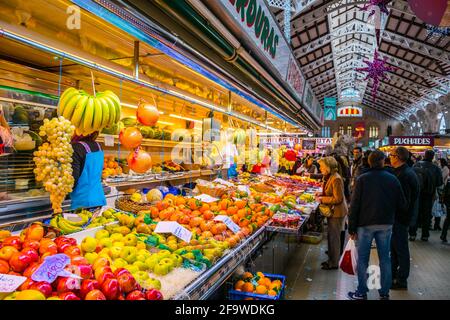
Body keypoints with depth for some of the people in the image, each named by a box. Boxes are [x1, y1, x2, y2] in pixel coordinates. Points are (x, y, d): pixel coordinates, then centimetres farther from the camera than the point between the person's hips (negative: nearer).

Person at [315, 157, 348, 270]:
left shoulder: (336, 179, -23)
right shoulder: (328, 177, 8)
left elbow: (338, 199, -24)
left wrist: (322, 199, -18)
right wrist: (321, 195, 6)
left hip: (337, 212, -10)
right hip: (331, 211, 10)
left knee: (334, 237, 2)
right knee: (331, 236, 18)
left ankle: (334, 263, 15)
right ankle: (331, 259, 32)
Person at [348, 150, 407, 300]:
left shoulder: (362, 179, -7)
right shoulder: (393, 179, -1)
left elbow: (354, 205, -9)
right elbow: (402, 204, 1)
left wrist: (352, 228, -3)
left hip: (366, 223, -2)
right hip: (386, 224, 3)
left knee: (363, 259, 6)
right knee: (385, 258, 13)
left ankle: (361, 293, 12)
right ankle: (384, 293, 22)